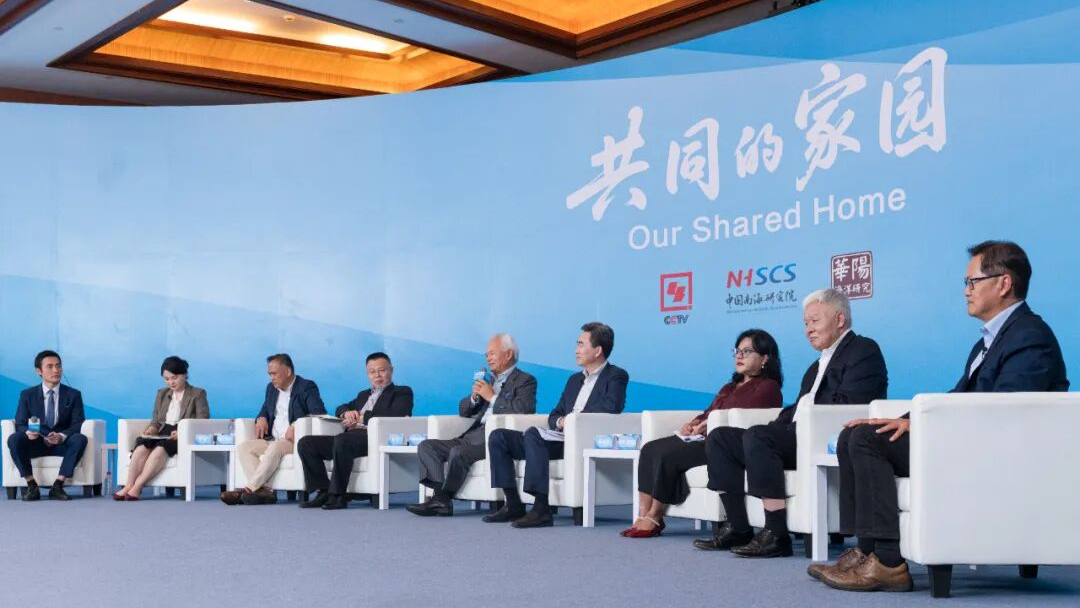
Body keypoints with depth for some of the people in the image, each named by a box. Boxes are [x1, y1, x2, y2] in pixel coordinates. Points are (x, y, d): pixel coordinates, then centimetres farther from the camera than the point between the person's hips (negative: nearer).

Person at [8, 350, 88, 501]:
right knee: (14, 439, -30)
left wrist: (62, 436, -27)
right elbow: (20, 424, 0)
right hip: (36, 443, 0)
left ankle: (58, 486, -30)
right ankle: (31, 486, -24)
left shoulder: (73, 395, 4)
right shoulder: (27, 395, 6)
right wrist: (27, 432, -26)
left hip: (62, 444, 0)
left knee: (80, 439, -33)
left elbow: (78, 424, -4)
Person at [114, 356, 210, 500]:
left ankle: (137, 487, -43)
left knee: (160, 447, -37)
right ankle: (129, 486, -41)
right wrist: (152, 428, -1)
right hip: (162, 434, 5)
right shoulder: (162, 394, 26)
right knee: (142, 444, -31)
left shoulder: (198, 394, 10)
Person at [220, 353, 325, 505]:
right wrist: (261, 418, 3)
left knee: (275, 448, -37)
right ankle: (262, 489, -35)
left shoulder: (306, 387, -3)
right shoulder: (272, 388, 19)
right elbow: (265, 410, 29)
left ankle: (249, 489, -37)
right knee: (243, 448, -17)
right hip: (272, 440, 7)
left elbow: (319, 413, -15)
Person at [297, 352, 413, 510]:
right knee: (306, 443, -10)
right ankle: (324, 491, -13)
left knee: (342, 440, -38)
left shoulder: (402, 392, 13)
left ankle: (338, 494, -31)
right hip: (351, 437, 8)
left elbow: (395, 416, -7)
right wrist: (347, 412, 2)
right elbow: (339, 409, 29)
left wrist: (362, 418, -7)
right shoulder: (364, 394, 35)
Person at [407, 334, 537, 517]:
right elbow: (463, 411, 26)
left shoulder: (525, 380, 2)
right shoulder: (489, 380, 26)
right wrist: (474, 397, 4)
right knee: (426, 446, -5)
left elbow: (524, 409, -18)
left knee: (458, 452, -32)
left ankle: (442, 499, -14)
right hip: (473, 436, 9)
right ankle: (440, 496, -20)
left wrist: (492, 397, -10)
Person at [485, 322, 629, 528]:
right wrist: (560, 422, -2)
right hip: (559, 439, 8)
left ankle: (541, 509, -36)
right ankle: (513, 505, -7)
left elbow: (610, 407, -17)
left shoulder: (616, 376, 3)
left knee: (532, 433, -33)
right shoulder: (575, 380, 26)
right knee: (498, 437, -4)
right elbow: (553, 416, 22)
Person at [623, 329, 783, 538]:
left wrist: (709, 424, -21)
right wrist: (694, 423, 2)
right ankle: (643, 517, -19)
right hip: (704, 438, 9)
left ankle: (655, 519, -15)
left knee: (668, 454, -26)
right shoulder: (730, 387, 32)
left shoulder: (768, 387, 2)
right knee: (650, 448, -12)